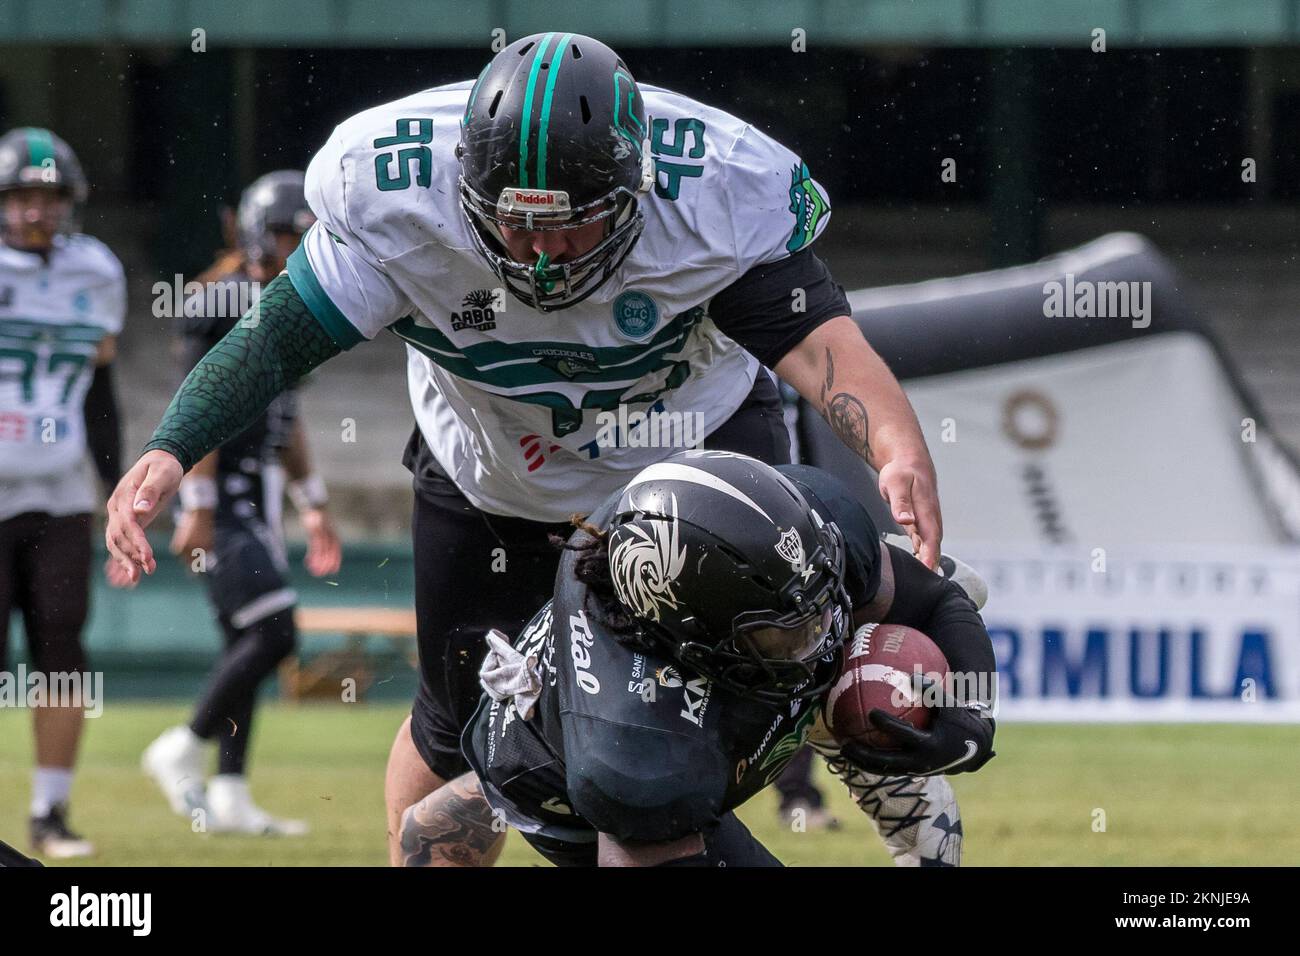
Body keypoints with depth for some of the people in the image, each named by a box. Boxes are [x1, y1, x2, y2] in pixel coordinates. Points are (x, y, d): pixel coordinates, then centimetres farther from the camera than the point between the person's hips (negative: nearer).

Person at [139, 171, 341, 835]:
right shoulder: (222, 305, -14)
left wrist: (313, 506, 22)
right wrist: (197, 509, -22)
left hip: (259, 497, 9)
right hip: (220, 492, -9)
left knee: (247, 644, 8)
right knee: (272, 633, -14)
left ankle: (228, 798, 11)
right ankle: (183, 751, -1)